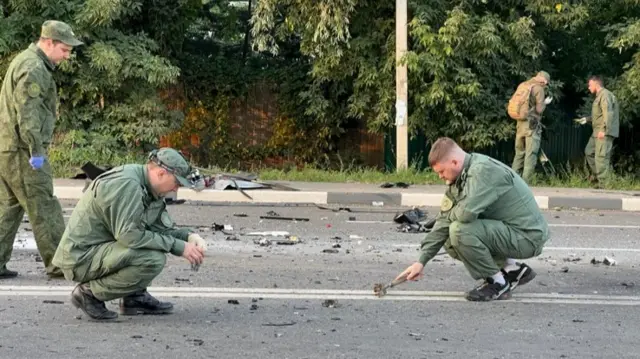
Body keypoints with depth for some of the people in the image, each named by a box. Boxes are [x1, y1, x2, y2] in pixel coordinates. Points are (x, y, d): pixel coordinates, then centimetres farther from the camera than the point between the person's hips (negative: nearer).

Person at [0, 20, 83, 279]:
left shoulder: (23, 61, 19)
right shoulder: (33, 68, -15)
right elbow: (28, 114, -21)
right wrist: (36, 150, -21)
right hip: (22, 151, -10)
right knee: (43, 208, -4)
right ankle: (57, 264, 1)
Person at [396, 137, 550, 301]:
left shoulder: (484, 170, -23)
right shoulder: (460, 178, 6)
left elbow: (466, 213, -34)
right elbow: (444, 221, 6)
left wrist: (449, 214, -9)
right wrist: (421, 261, 2)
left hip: (528, 236, -10)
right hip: (509, 232, 10)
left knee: (460, 230, -24)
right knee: (451, 243, 12)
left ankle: (498, 283, -6)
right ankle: (513, 270, 15)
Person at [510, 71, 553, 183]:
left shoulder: (522, 85, 14)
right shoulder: (538, 88, -7)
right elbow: (539, 109, -10)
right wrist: (545, 102, 7)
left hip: (520, 123, 7)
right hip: (532, 124, -7)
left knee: (519, 153, 14)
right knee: (531, 155, -6)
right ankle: (525, 183, -11)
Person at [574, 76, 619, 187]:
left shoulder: (605, 95, -12)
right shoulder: (599, 96, 20)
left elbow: (608, 113, -21)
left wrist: (604, 130, -26)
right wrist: (587, 119, 24)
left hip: (604, 133, -11)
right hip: (597, 132, 11)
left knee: (601, 157, -11)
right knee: (589, 152, 17)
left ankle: (603, 184, -10)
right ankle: (594, 176, 25)